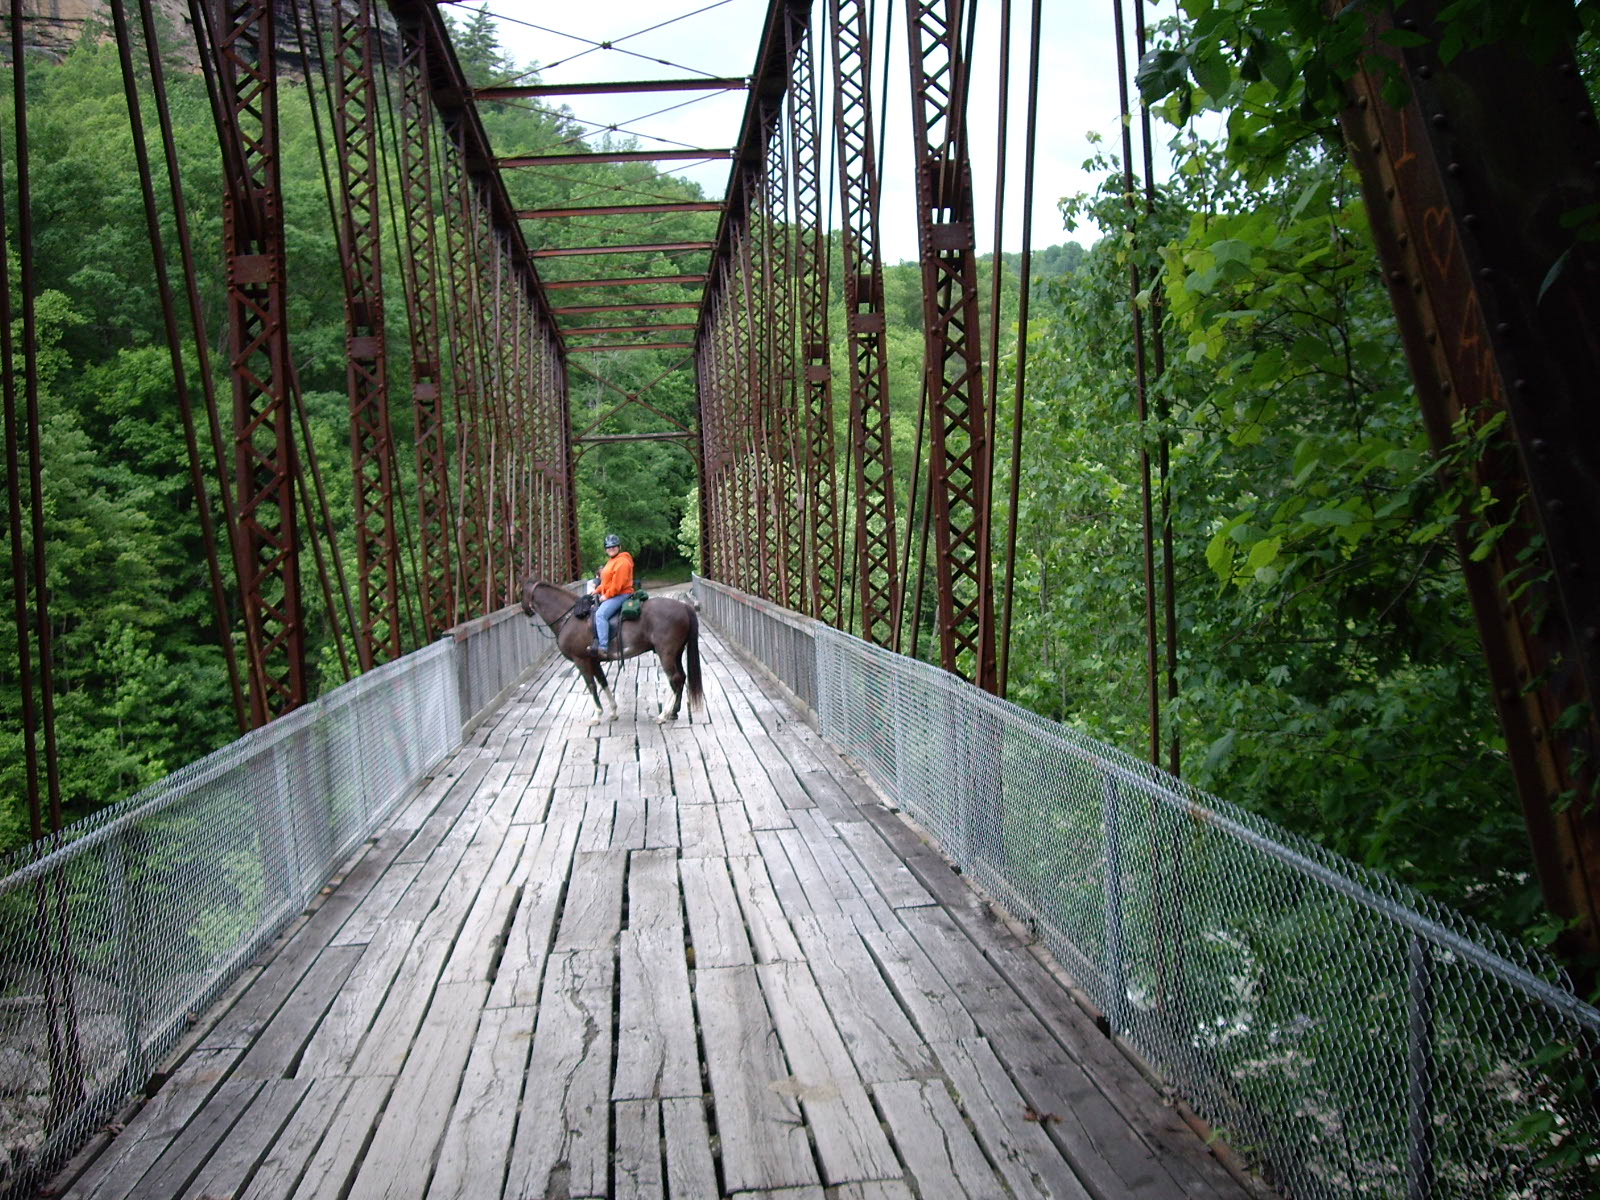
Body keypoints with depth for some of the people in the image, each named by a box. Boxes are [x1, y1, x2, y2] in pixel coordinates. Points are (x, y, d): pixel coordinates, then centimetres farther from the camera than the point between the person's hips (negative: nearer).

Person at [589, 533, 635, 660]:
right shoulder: (611, 561, 19)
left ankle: (603, 647, -35)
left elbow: (617, 584, -22)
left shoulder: (622, 562, -16)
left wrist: (606, 595, -16)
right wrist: (598, 590, 12)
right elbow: (607, 581, 25)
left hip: (620, 594, -12)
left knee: (601, 614, -29)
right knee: (594, 611, 21)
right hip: (609, 595, 12)